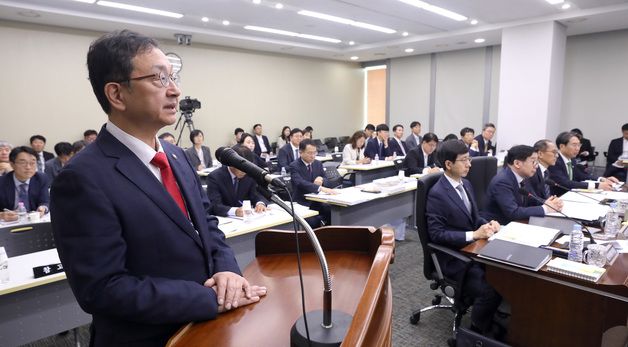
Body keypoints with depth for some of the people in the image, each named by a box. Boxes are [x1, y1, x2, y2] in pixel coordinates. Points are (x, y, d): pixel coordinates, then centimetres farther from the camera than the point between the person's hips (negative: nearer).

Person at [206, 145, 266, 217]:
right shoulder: (215, 177, -14)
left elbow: (256, 195, 3)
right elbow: (215, 206, -22)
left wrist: (260, 203, -20)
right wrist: (234, 211, -39)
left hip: (245, 217, 3)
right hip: (223, 218, -3)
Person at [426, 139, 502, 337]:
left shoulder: (465, 184, 7)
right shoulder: (437, 194, -18)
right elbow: (436, 234, -20)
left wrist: (487, 224, -4)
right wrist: (474, 235, -22)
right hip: (454, 258, -7)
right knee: (490, 291, -22)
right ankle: (478, 332, 5)